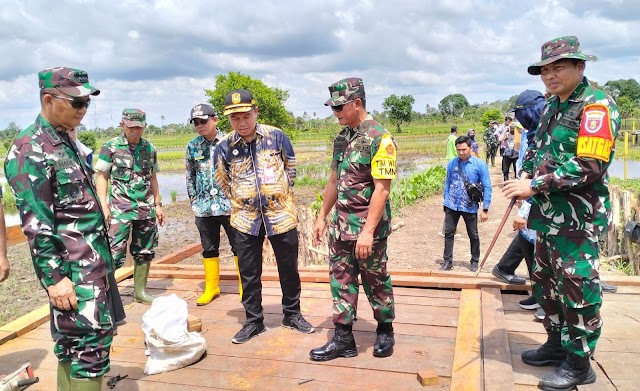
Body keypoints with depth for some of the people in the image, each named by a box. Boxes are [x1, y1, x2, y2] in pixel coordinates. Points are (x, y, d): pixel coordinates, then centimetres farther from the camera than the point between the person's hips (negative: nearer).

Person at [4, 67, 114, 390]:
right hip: (72, 270, -9)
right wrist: (54, 276, -20)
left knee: (73, 343, 17)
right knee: (89, 342, -4)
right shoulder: (30, 149, -15)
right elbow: (35, 224, -19)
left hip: (92, 264, 9)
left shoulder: (65, 141, 14)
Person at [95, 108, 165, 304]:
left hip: (146, 209, 5)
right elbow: (102, 177, -2)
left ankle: (140, 291, 23)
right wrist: (103, 205, -10)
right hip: (120, 210, -4)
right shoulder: (111, 146, -3)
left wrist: (157, 204, 13)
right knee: (115, 254, -7)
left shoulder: (149, 148, 8)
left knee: (145, 252, 10)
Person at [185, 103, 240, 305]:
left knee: (239, 246, 5)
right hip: (204, 207, 3)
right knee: (209, 249, 13)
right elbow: (190, 176, 13)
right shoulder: (192, 147, 5)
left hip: (229, 203, -3)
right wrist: (194, 201, 9)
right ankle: (211, 287, 26)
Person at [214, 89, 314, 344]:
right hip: (245, 219, 1)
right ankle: (253, 321, 26)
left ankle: (292, 315, 31)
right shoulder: (224, 147, -5)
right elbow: (222, 181, 13)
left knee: (288, 268, 12)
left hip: (281, 214, 0)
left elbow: (290, 167, 10)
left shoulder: (276, 136, -6)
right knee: (248, 273, 8)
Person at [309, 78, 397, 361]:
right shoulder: (342, 138, 9)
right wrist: (322, 217, 15)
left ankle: (385, 331, 31)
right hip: (340, 223, 7)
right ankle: (343, 339, 21)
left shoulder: (380, 139, -15)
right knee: (341, 280, 10)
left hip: (368, 226, -7)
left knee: (376, 281, 10)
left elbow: (381, 189, -20)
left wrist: (367, 231, -24)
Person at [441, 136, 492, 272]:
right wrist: (446, 202, 9)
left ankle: (474, 262, 29)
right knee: (448, 233, 4)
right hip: (452, 206, 2)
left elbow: (486, 187, -7)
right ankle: (448, 261, 16)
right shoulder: (452, 163, -1)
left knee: (473, 235, 12)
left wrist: (485, 209, -9)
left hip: (470, 207, -2)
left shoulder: (480, 165, -9)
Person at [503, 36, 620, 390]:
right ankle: (557, 344, 35)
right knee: (547, 283, 18)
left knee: (576, 289, 0)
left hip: (577, 218, -9)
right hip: (548, 215, 9)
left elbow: (589, 166, -24)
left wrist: (534, 186, -22)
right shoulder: (551, 106, 12)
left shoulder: (596, 106, -14)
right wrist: (524, 177, 1)